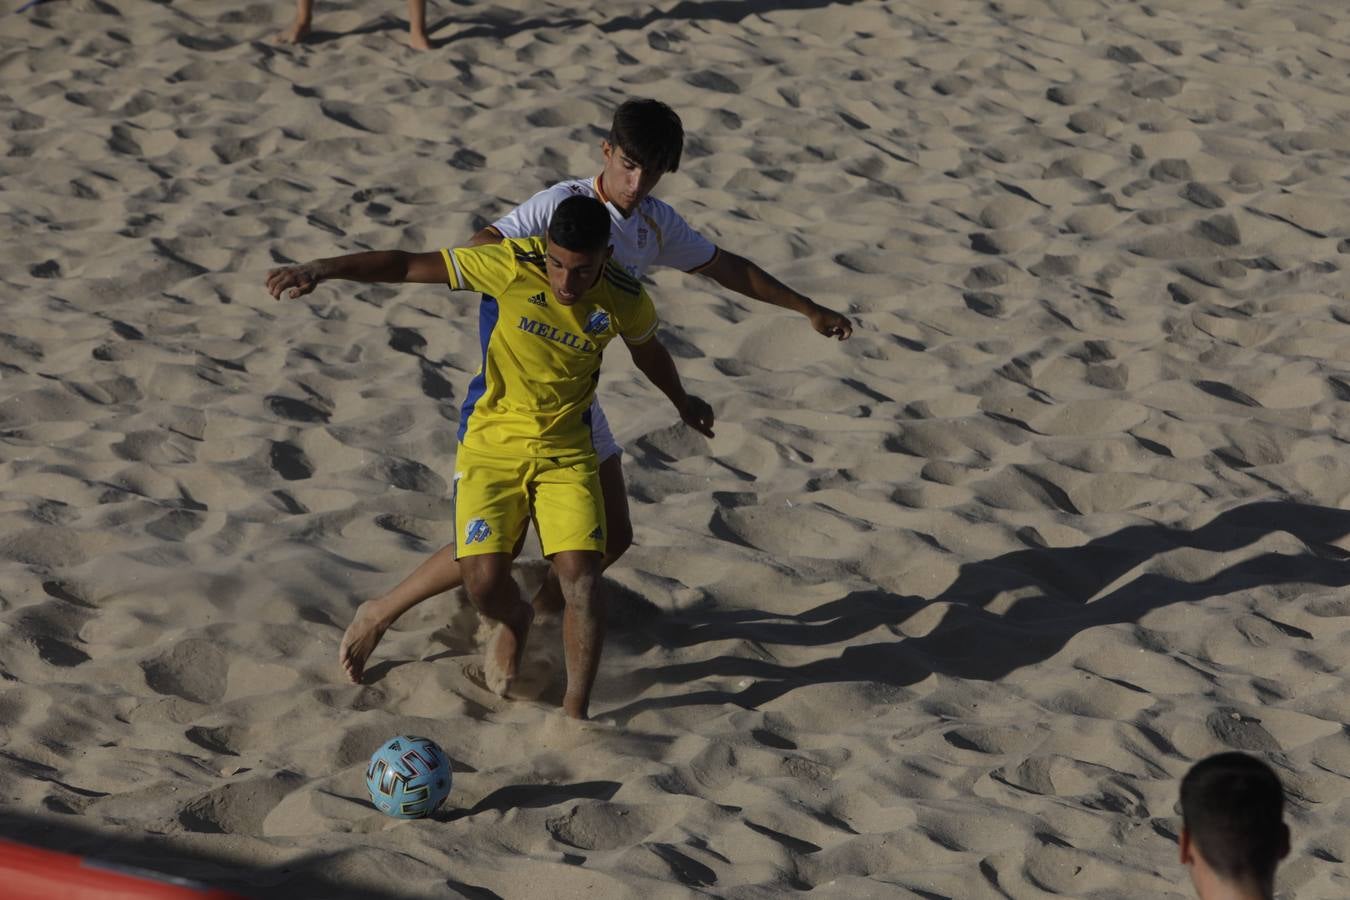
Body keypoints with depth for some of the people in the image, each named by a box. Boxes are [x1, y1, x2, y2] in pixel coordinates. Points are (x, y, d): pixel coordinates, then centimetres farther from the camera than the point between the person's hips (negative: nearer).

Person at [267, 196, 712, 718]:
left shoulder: (625, 301, -10)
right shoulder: (512, 266, -20)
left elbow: (649, 353, 15)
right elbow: (406, 265, -20)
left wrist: (683, 404, 33)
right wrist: (321, 270, -32)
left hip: (566, 449, 1)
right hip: (492, 440, -1)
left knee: (581, 576, -16)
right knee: (484, 581, -14)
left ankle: (575, 713, -2)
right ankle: (515, 622, 25)